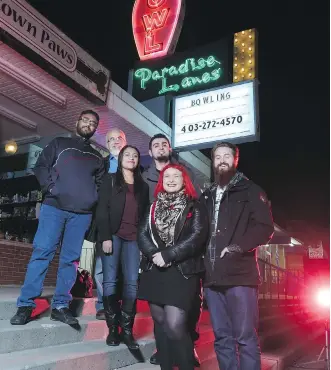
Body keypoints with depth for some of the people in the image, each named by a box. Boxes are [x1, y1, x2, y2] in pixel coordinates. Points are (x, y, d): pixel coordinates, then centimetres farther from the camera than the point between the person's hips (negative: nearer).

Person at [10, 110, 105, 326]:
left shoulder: (97, 157, 22)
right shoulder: (59, 144, 15)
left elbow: (101, 182, 21)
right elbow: (41, 167, 7)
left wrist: (93, 199, 2)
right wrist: (51, 187, -8)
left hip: (82, 213, 3)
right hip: (54, 206, -2)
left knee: (70, 259, 1)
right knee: (42, 253, -8)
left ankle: (60, 306, 8)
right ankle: (26, 305, -3)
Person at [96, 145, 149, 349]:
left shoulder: (143, 186, 17)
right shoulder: (110, 180, 8)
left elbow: (145, 215, 12)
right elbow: (102, 209, -1)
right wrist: (106, 237, -12)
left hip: (133, 239, 2)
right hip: (113, 235, -2)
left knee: (132, 283, -5)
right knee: (110, 281, -4)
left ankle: (127, 329, 4)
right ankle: (113, 328, 6)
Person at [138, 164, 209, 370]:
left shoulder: (194, 207, 2)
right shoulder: (154, 207, 13)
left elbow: (197, 236, -11)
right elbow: (142, 234, 5)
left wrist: (168, 255, -15)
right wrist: (155, 255, -14)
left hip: (182, 272, -4)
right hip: (154, 271, 5)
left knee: (175, 325, -13)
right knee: (160, 323, 10)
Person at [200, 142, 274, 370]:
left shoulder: (250, 190, 4)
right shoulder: (207, 196, 19)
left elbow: (265, 227, -6)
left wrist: (238, 247, -17)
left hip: (240, 274, -5)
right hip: (213, 276, 5)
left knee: (245, 337, -1)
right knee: (222, 337, 11)